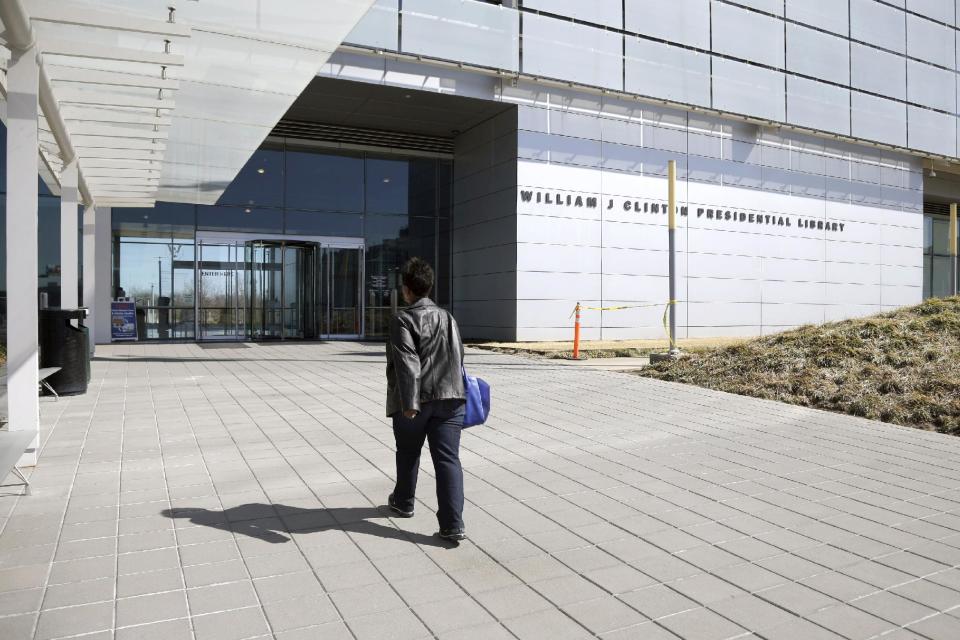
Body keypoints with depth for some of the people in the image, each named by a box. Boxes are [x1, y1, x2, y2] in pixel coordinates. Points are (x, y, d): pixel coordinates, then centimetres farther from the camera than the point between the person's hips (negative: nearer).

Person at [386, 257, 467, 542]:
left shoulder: (403, 319, -7)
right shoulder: (448, 318, 14)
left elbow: (407, 363, -17)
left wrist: (409, 401, -21)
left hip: (415, 401, -4)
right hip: (449, 398, 4)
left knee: (408, 454, 18)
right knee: (447, 458, 0)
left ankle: (403, 502, 41)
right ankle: (453, 525, -6)